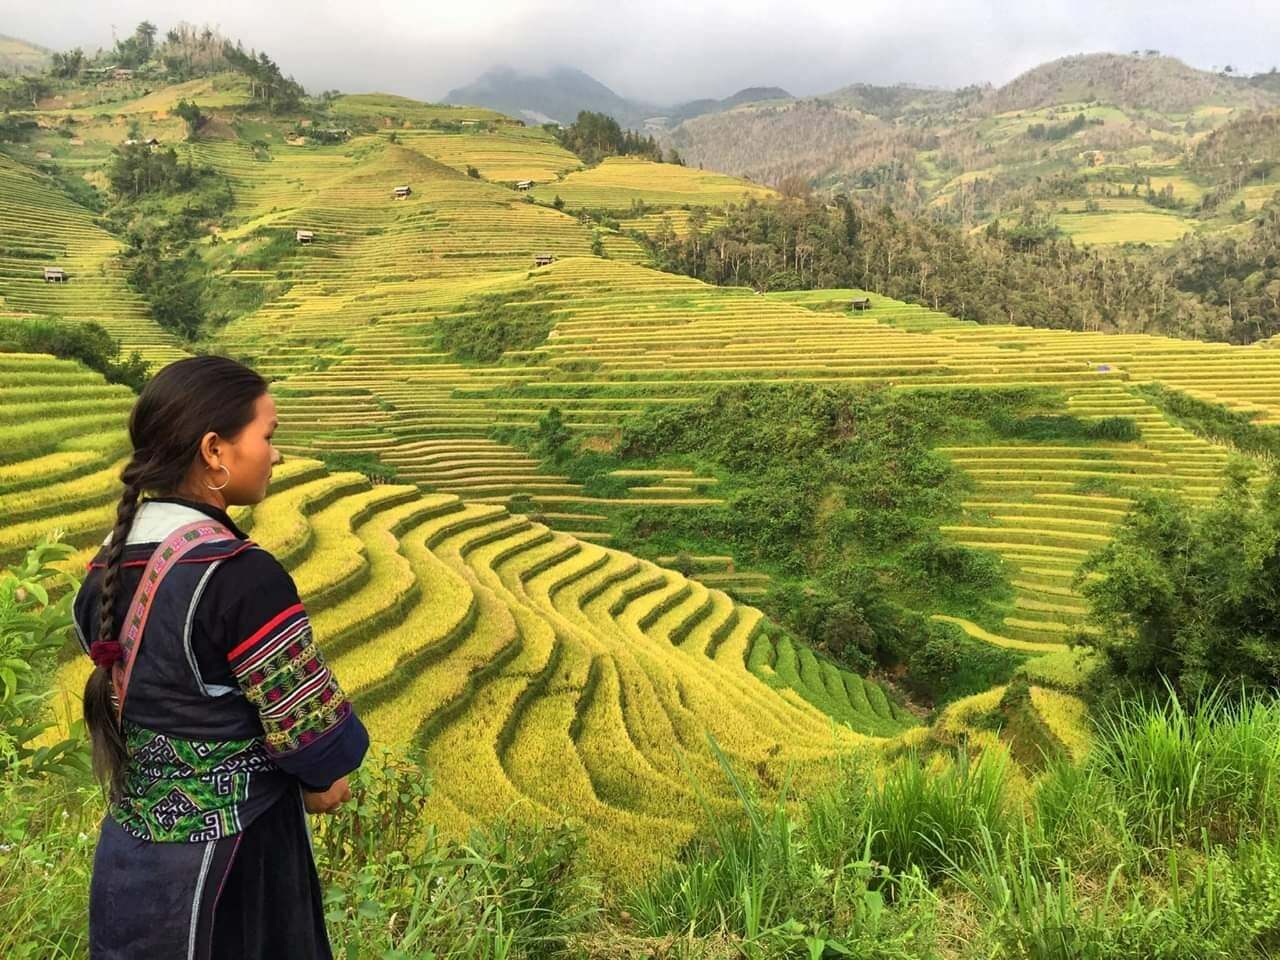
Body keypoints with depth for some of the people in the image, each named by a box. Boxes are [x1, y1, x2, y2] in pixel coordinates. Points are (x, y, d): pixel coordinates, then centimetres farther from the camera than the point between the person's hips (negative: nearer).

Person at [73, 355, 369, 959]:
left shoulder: (108, 566, -1)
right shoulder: (242, 576, -26)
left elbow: (137, 699, 7)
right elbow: (312, 729, -21)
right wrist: (323, 777, 2)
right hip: (231, 866, -7)